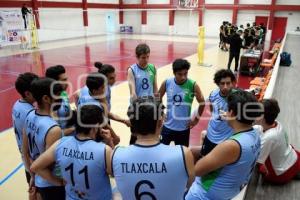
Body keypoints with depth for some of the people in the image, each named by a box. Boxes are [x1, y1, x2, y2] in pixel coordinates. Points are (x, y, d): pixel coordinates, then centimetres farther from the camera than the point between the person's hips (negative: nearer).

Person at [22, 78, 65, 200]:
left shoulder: (30, 117, -6)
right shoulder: (53, 129, -31)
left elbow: (25, 152, 4)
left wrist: (33, 176, 15)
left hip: (39, 181, 7)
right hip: (53, 186, -7)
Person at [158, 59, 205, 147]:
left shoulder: (193, 85, -15)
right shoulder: (166, 83, -9)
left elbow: (202, 103, -1)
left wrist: (197, 117, -1)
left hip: (183, 128, -1)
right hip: (168, 126, 2)